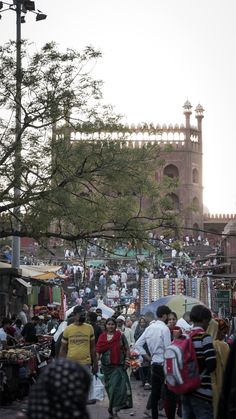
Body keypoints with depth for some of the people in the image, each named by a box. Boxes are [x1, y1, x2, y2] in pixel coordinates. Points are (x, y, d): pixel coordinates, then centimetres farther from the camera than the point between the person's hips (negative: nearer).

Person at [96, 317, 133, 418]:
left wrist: (127, 359, -6)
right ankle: (113, 410, 21)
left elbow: (127, 349, 4)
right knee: (109, 387, 8)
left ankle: (114, 410, -8)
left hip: (119, 365, -3)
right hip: (106, 365, 3)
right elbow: (98, 350, 9)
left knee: (116, 386, -12)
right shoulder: (102, 337, 6)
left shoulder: (120, 335, 0)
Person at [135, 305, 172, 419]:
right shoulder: (164, 328, -13)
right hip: (163, 364, -7)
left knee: (155, 393, 11)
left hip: (154, 364, 7)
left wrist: (147, 356, 11)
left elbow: (138, 345, 8)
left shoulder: (150, 328, 8)